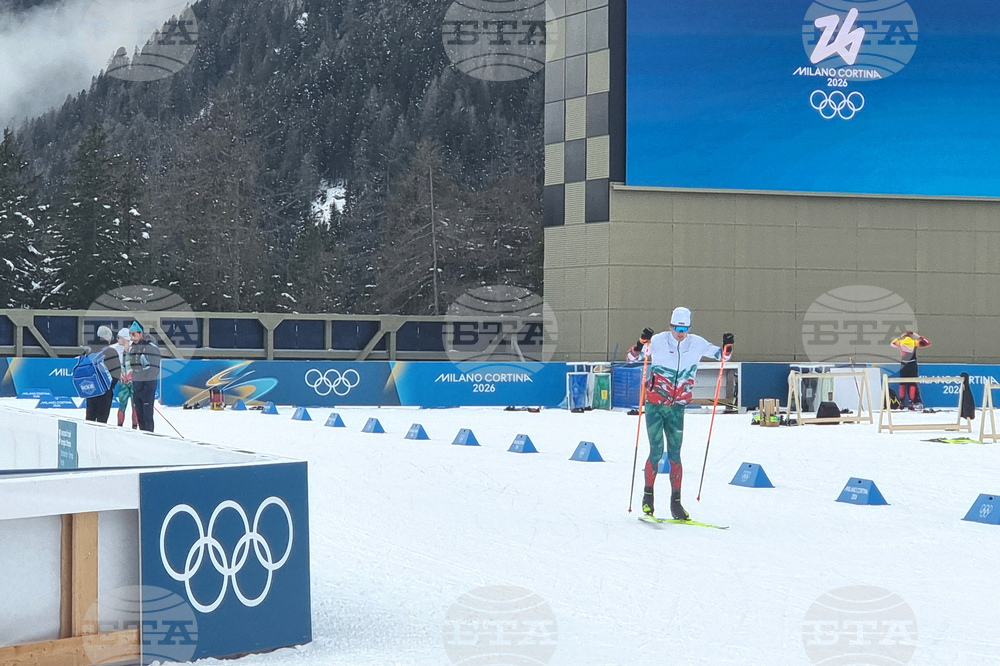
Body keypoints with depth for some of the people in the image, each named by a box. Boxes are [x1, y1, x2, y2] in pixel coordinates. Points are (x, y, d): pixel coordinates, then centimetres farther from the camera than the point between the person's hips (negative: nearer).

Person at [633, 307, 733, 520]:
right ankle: (648, 495, 12)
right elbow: (633, 357, -10)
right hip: (655, 405, -2)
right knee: (656, 451, -6)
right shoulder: (658, 341, -9)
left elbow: (721, 355, 11)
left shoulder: (696, 344, -1)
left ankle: (676, 501, 6)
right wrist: (643, 343, -30)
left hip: (677, 408, 2)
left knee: (675, 454, 0)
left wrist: (727, 346, -11)